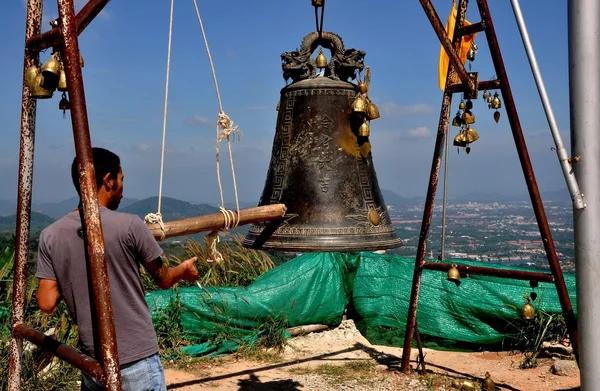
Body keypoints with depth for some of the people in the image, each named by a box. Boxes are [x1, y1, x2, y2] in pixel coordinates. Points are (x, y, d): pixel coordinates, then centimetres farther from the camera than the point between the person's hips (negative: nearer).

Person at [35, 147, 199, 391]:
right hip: (137, 362, -4)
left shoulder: (50, 236, -2)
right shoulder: (128, 225, -12)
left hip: (92, 364, 4)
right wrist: (184, 270, 22)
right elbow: (163, 280, 0)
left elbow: (46, 304, -2)